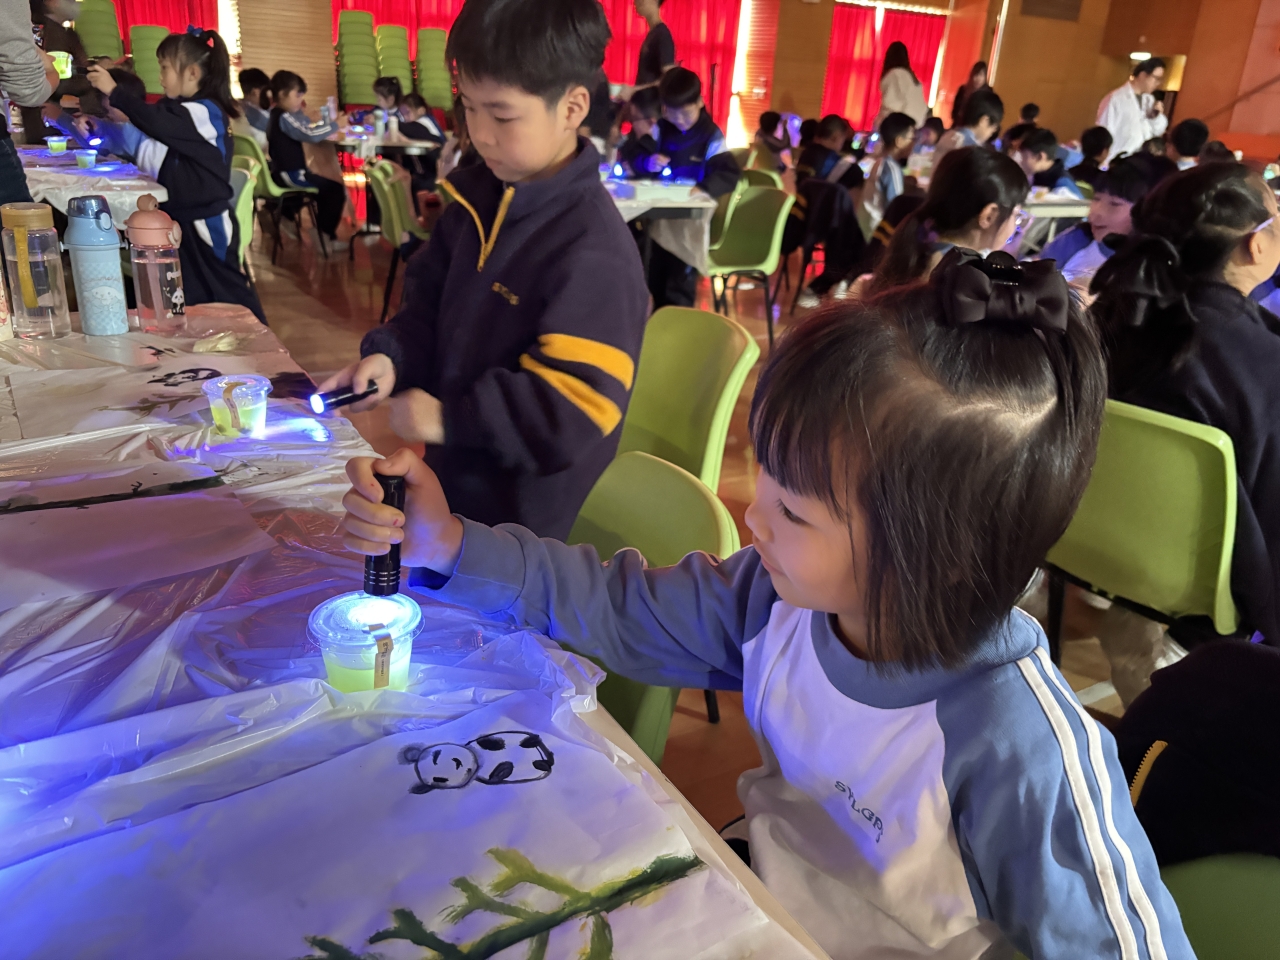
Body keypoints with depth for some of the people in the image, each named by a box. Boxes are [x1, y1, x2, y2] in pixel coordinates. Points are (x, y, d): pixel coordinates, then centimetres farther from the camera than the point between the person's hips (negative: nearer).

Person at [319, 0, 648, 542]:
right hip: (454, 469, 8)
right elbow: (431, 302, 11)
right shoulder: (477, 197, 1)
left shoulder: (592, 251, -26)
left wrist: (449, 418, -25)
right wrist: (390, 357, -9)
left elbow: (576, 404, -29)